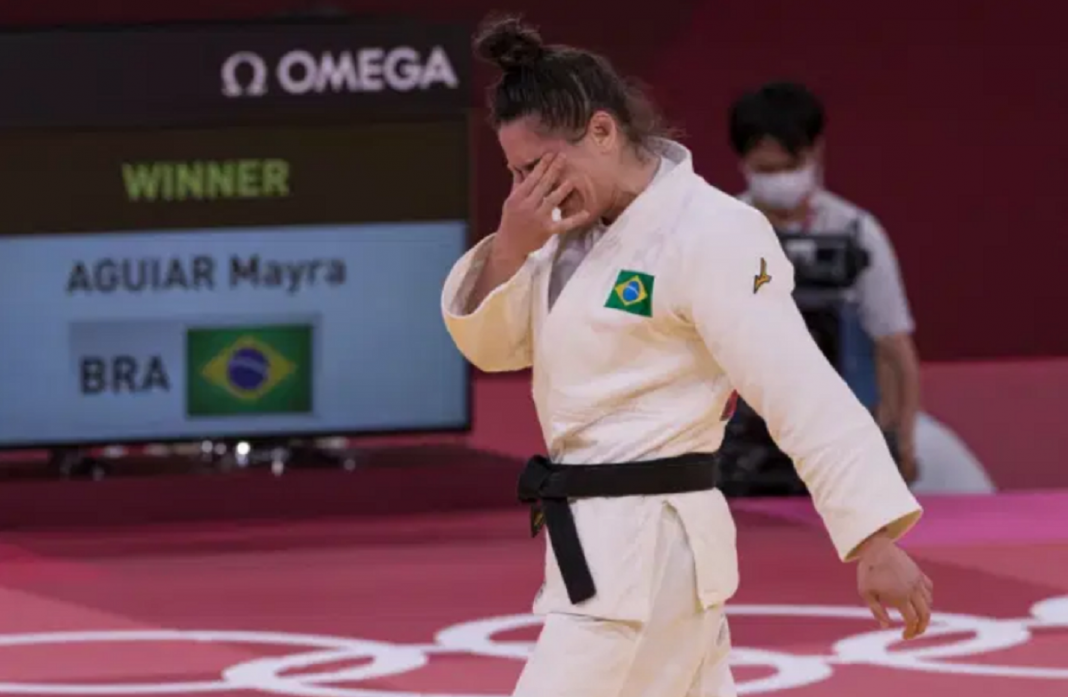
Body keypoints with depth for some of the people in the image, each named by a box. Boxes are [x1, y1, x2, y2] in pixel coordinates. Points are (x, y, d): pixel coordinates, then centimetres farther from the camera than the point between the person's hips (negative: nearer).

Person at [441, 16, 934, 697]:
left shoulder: (711, 236, -18)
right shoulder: (579, 224, 9)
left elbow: (804, 392, -22)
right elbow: (492, 345, 10)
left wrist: (876, 544, -26)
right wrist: (512, 247, -10)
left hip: (643, 550, -9)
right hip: (604, 543, 9)